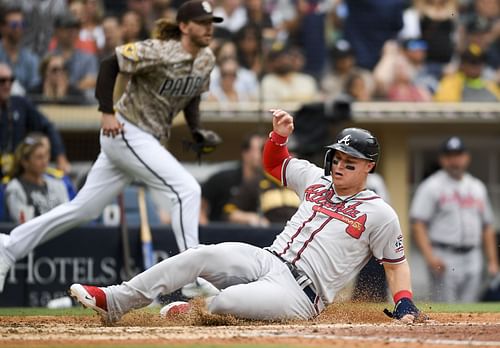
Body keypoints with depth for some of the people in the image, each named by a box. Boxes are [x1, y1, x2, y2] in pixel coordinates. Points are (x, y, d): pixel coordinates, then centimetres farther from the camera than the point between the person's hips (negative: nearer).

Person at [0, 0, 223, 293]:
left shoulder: (206, 60, 6)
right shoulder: (159, 51, -18)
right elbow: (110, 64, -17)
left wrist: (198, 130, 2)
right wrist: (107, 112, -24)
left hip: (150, 141, 8)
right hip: (126, 133, -8)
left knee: (83, 209, 11)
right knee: (187, 189, -18)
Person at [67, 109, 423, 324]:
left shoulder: (380, 214, 0)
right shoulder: (317, 181, 17)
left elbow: (397, 263, 4)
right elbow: (274, 163, 29)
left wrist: (405, 304, -11)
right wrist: (280, 135, 9)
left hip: (300, 294, -6)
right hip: (267, 259, 6)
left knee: (226, 302, -32)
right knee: (203, 255, -20)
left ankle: (196, 310, 4)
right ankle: (115, 301, -22)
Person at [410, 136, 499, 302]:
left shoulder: (478, 187, 18)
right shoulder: (431, 187, 0)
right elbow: (418, 224, -8)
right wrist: (430, 256, -20)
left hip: (472, 258, 5)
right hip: (444, 259, -5)